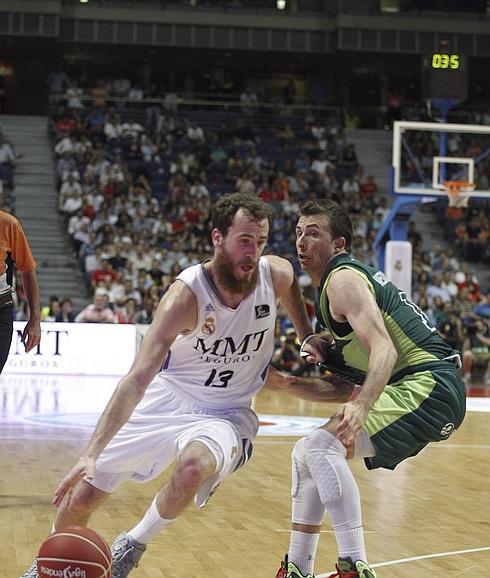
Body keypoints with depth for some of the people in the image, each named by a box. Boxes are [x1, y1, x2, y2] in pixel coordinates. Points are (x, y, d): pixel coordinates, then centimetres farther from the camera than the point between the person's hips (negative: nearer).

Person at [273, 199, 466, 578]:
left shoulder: (343, 279, -11)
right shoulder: (349, 277, 19)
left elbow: (384, 350, -27)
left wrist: (360, 408, -41)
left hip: (429, 387, -11)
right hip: (421, 390, 11)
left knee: (322, 446, -25)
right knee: (308, 454, 15)